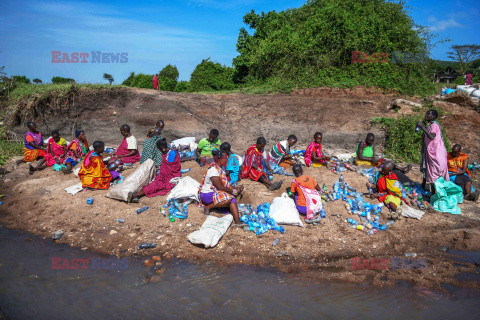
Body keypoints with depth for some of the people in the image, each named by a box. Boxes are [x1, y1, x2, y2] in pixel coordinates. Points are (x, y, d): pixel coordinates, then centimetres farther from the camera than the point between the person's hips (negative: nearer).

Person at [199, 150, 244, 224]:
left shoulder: (220, 169, 11)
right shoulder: (213, 170, -20)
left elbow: (225, 184, 16)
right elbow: (220, 187, -20)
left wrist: (236, 188, 2)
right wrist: (233, 191, -10)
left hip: (216, 193, 9)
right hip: (207, 195, -9)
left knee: (232, 198, -13)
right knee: (228, 199, -29)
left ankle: (237, 222, -21)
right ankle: (208, 207, -15)